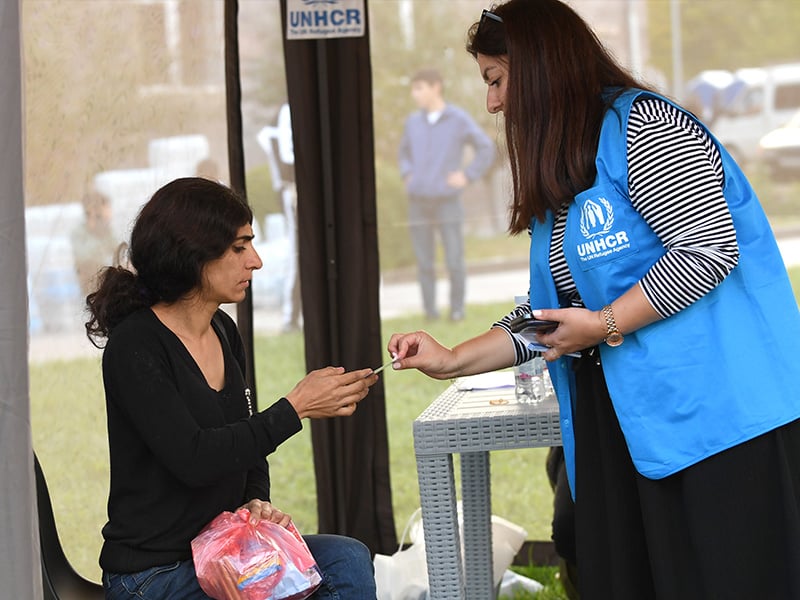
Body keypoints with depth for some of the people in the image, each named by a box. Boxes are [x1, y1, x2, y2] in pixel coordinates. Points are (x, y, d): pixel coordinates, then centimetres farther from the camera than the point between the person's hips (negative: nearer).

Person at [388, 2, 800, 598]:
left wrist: (603, 325, -15)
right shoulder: (558, 180, 21)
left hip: (715, 413, -9)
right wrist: (451, 360, 15)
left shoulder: (643, 125, -8)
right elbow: (547, 319, 23)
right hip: (620, 422, 9)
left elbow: (709, 250, -17)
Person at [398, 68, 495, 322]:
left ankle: (457, 308, 12)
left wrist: (467, 175, -5)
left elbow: (486, 149, 2)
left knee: (455, 261, -3)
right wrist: (407, 175, 12)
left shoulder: (459, 119, -2)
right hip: (418, 202, 3)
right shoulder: (413, 122, 11)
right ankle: (430, 310, 10)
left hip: (447, 201, -3)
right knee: (424, 262, 2)